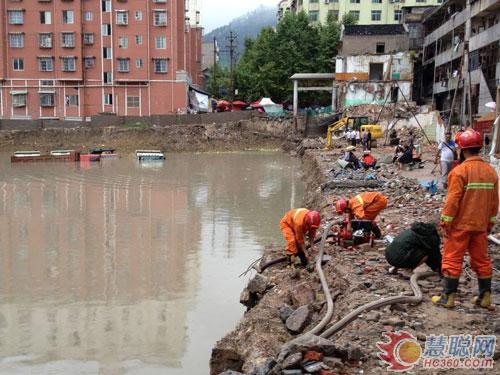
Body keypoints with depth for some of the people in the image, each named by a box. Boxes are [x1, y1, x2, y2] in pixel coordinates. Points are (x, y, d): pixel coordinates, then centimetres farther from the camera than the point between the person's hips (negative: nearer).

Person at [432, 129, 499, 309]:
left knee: (452, 260, 3)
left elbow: (452, 200, -18)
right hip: (480, 226, 6)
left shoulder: (460, 171, -16)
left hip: (460, 225, -6)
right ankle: (485, 297, 20)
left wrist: (445, 222, -10)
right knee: (481, 260, 14)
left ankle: (448, 297, 7)